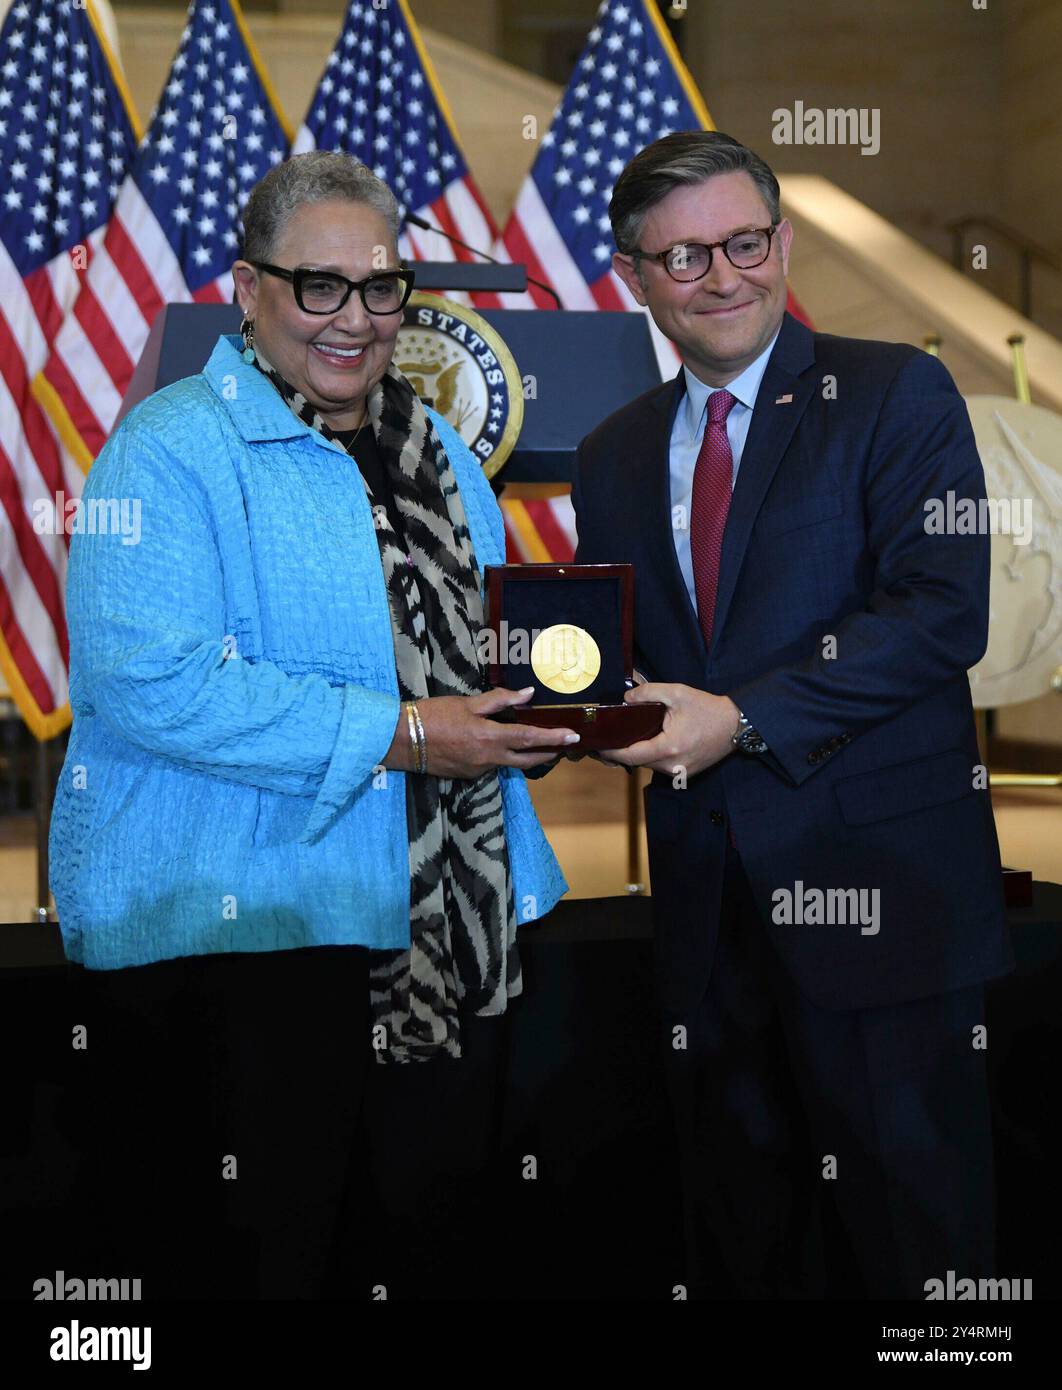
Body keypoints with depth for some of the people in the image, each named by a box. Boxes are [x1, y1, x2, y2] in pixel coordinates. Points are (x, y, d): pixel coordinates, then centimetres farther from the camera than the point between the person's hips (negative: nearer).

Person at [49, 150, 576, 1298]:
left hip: (450, 935, 7)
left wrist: (542, 691, 2)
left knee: (444, 1232, 13)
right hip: (239, 935, -7)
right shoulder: (170, 450, -9)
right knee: (269, 1252, -1)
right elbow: (150, 685, -22)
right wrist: (397, 734, -21)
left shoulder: (436, 448, 16)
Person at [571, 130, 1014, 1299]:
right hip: (708, 890, 5)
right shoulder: (613, 456, 15)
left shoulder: (896, 395, -2)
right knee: (736, 1223, 14)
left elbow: (943, 610, -13)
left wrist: (742, 718, -17)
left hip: (877, 880, -5)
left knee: (908, 1223, 1)